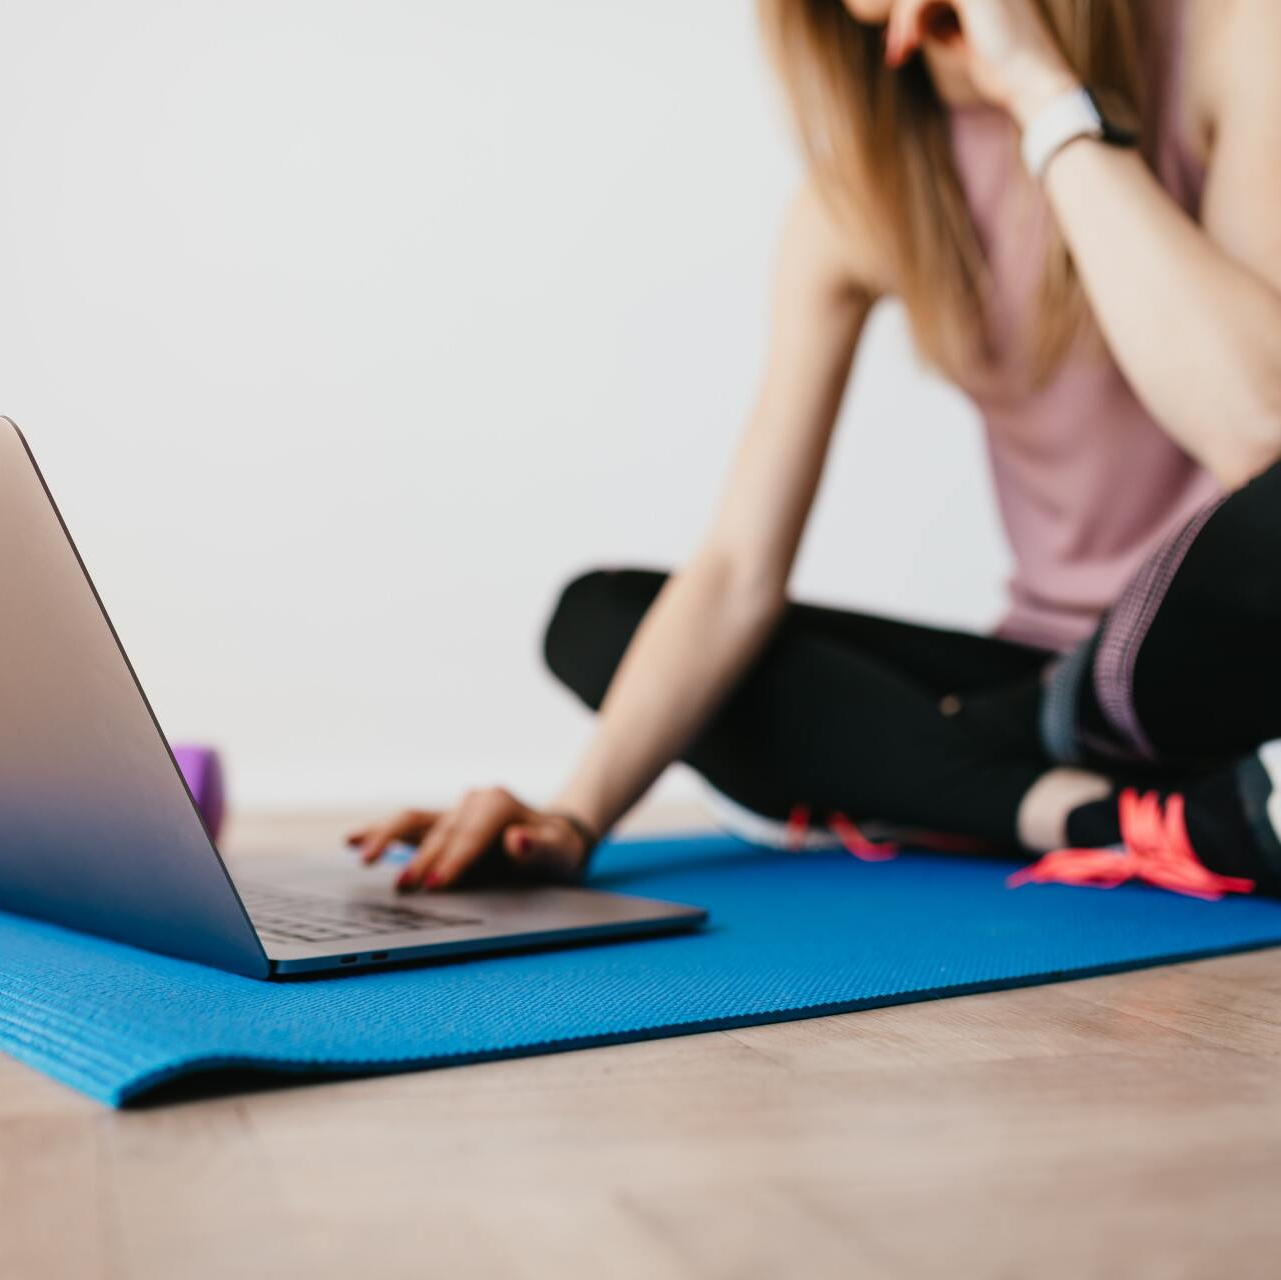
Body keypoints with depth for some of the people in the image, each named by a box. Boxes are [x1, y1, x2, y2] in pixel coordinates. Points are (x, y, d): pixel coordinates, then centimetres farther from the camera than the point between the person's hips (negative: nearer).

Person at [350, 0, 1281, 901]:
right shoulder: (861, 191, -3)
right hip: (1057, 674, 5)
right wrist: (577, 816, -20)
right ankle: (1129, 814, -18)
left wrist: (1045, 89, -25)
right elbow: (739, 575, -8)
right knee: (598, 615, -5)